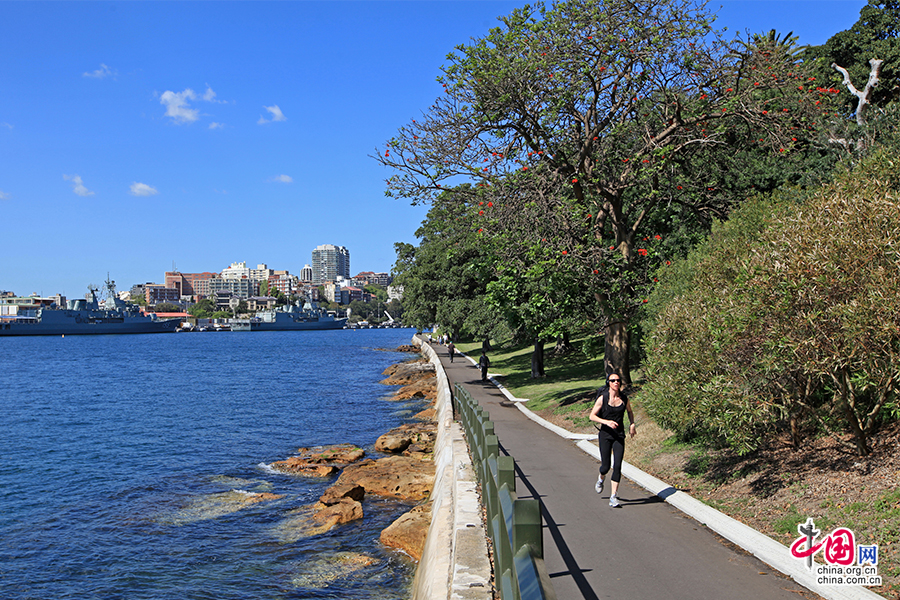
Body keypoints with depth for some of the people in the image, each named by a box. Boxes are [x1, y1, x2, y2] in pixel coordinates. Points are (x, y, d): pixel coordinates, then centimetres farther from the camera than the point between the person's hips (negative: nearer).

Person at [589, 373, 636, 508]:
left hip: (619, 435, 2)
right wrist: (606, 422, -21)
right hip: (605, 435, -2)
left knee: (617, 466, -7)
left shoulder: (624, 398, 1)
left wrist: (632, 424, 5)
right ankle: (600, 480, 38)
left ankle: (613, 497, -1)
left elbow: (630, 412, 21)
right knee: (606, 466, 2)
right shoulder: (603, 398, -9)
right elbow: (592, 416, -6)